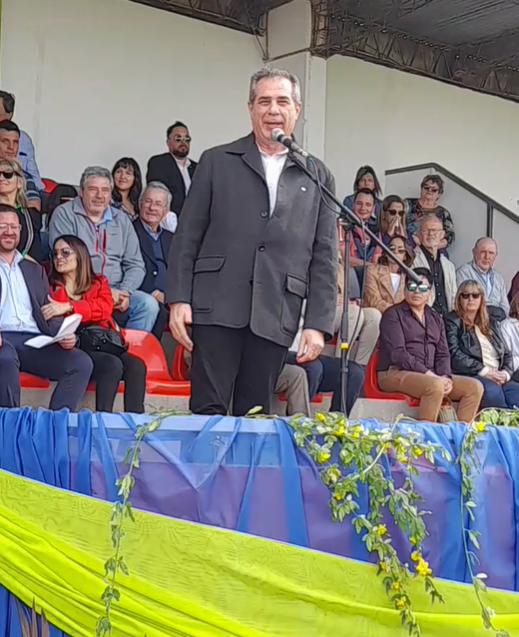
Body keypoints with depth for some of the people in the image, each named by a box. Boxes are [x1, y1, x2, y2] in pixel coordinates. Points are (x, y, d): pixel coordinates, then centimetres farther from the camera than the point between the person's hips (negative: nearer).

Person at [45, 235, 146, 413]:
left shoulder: (98, 282, 20)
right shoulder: (50, 287, 15)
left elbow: (105, 308, -2)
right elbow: (48, 320, 1)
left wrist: (68, 307, -16)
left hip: (102, 344, 3)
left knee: (136, 365, -27)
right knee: (112, 364, -32)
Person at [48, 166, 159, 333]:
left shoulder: (122, 220, 16)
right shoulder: (64, 214, 2)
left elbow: (135, 264, 12)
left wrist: (125, 292, -10)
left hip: (116, 290, 4)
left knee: (148, 304, -24)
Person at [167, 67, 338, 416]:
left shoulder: (317, 176, 13)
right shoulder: (216, 161, 10)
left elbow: (324, 257, 10)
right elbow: (187, 236, 7)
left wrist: (319, 323, 2)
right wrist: (179, 299, -3)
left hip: (276, 317, 1)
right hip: (217, 307, -1)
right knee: (209, 410, -3)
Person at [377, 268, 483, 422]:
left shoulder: (435, 318, 20)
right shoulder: (393, 314, -1)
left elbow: (443, 354, 13)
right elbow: (397, 353, -13)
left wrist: (446, 376, -9)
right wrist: (428, 374, -20)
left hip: (430, 376, 7)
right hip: (396, 373, -7)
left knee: (474, 386, -9)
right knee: (435, 385, -35)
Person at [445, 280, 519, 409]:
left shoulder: (491, 324, 28)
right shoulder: (452, 322, 9)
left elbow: (506, 353, 24)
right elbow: (454, 355, -6)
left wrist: (505, 373, 0)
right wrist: (484, 371, -13)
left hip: (498, 377, 6)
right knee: (492, 390, -38)